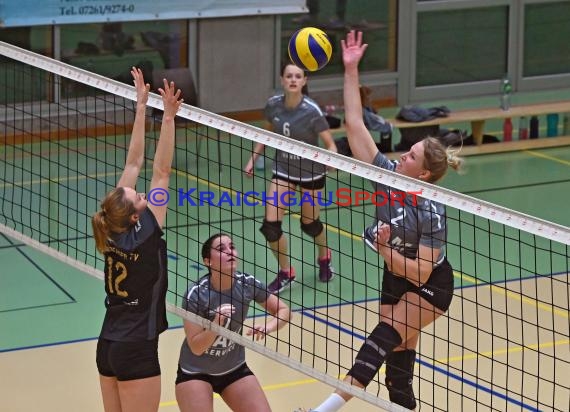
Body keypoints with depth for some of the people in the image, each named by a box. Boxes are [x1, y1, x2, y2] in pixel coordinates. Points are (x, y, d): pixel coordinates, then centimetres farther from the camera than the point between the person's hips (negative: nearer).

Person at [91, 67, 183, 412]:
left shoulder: (112, 231, -2)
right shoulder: (144, 235, -17)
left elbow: (134, 163, 3)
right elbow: (162, 172, -19)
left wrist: (142, 106, 5)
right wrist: (168, 117, -21)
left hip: (107, 345, 8)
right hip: (137, 351, -7)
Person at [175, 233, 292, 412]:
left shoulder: (247, 284, -14)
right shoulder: (196, 295, -25)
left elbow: (283, 310, -3)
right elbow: (196, 347, -23)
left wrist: (268, 326, -24)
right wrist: (217, 323, -39)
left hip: (235, 369, 4)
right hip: (196, 372, -4)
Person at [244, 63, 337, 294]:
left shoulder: (311, 111, -23)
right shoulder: (273, 105, -10)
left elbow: (329, 144, -21)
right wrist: (253, 159, 5)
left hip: (310, 172, -3)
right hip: (283, 169, 3)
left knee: (309, 224, 12)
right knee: (270, 225, -9)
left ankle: (324, 258, 47)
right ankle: (285, 273, 13)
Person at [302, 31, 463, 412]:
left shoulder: (431, 213, -26)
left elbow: (421, 272, -26)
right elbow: (355, 126, -18)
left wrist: (383, 248, -34)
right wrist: (351, 70, -24)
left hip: (430, 287, -7)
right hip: (395, 281, 7)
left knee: (387, 336, -23)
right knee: (397, 357, 6)